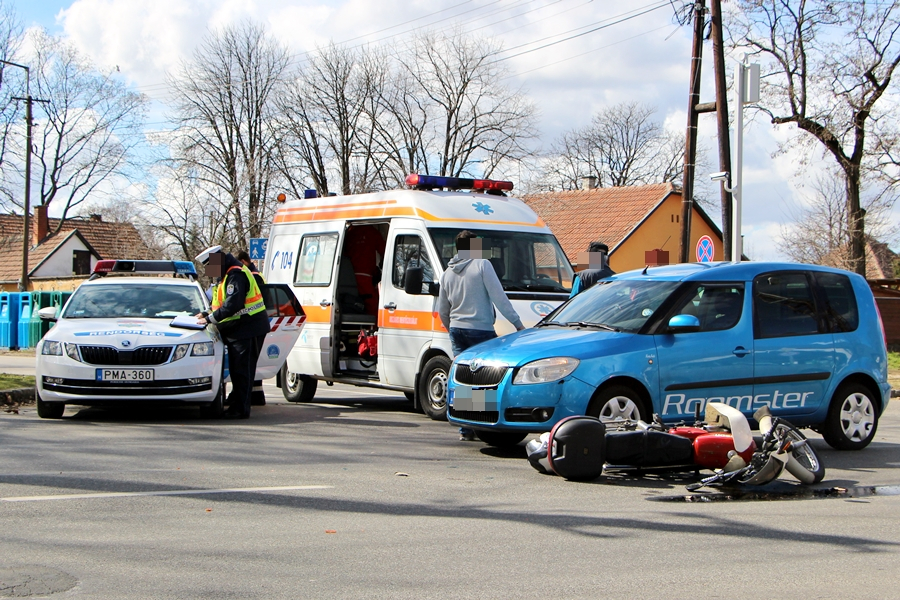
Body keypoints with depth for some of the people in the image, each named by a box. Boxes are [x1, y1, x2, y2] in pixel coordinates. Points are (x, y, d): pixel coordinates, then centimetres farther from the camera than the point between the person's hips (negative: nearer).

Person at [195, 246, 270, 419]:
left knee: (241, 371, -9)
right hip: (240, 329, 11)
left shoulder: (236, 275, -15)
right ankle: (236, 405, 19)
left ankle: (240, 409, -8)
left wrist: (211, 318, -18)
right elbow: (226, 303, 24)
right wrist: (208, 314, 12)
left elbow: (233, 304, -24)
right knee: (237, 370, 13)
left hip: (248, 328, -11)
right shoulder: (229, 275, 20)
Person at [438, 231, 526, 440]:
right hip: (480, 330, -6)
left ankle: (466, 428, 6)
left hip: (457, 330, 6)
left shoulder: (447, 273, 12)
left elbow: (442, 311, 19)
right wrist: (518, 324, -5)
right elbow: (499, 298, -10)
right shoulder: (482, 264, -6)